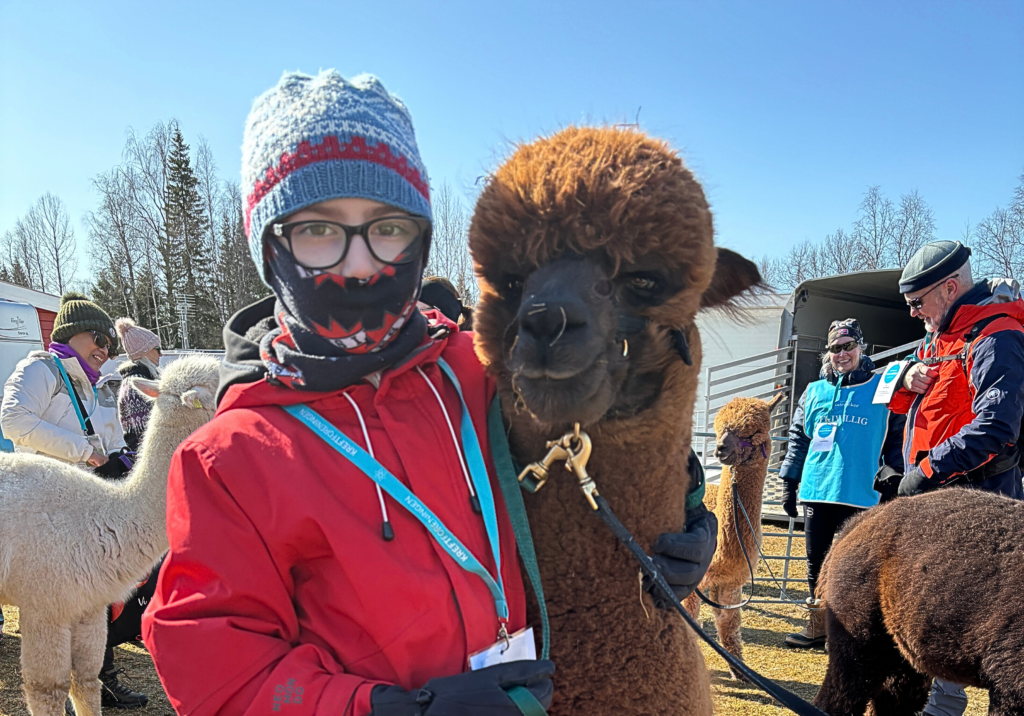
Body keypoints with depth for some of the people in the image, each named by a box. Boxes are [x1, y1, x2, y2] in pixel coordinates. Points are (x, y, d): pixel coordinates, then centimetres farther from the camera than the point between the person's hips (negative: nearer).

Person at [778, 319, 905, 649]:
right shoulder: (814, 392, 12)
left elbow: (897, 441, 5)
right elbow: (797, 440, 15)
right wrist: (789, 483, 11)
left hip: (860, 496, -3)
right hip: (816, 492, 4)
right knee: (816, 562, 11)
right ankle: (817, 626, 24)